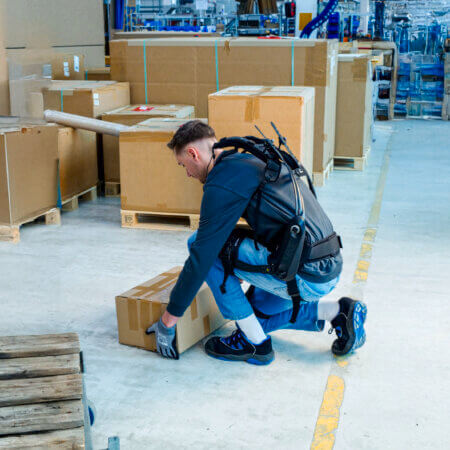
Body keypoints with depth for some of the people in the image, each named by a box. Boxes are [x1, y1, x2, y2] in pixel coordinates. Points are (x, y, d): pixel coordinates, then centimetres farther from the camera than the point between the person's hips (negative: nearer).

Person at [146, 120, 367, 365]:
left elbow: (201, 256, -13)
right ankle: (338, 312, 17)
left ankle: (253, 343, 1)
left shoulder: (223, 183, -12)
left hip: (306, 277, -10)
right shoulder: (250, 159, 17)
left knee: (198, 242, -6)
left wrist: (167, 321, -3)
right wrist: (240, 277, 46)